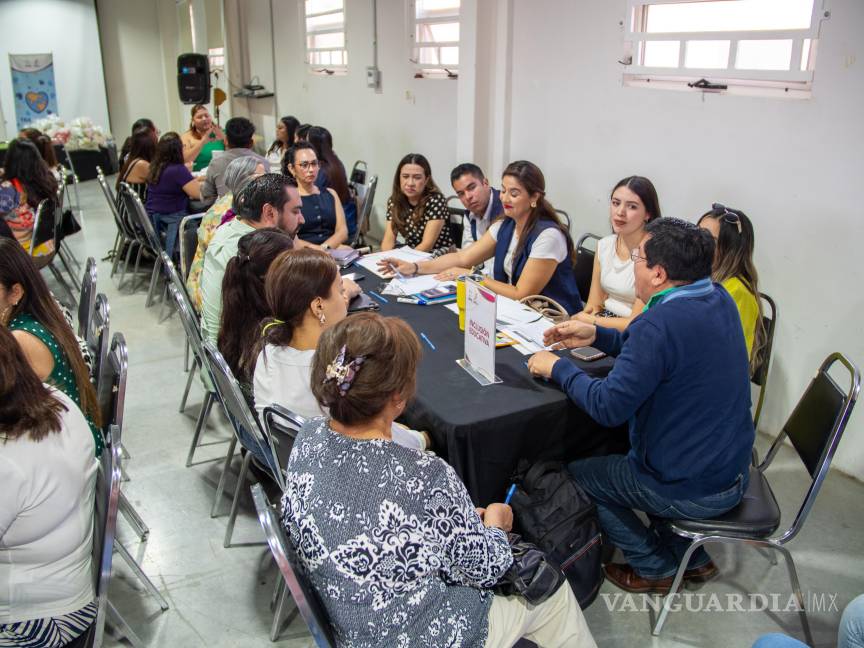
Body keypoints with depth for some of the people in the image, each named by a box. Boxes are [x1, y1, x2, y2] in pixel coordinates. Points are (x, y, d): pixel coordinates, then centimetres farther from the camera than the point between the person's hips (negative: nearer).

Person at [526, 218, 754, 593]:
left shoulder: (661, 322, -31)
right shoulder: (719, 300, -3)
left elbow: (607, 407, -27)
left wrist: (557, 368, -13)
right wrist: (596, 336, 6)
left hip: (691, 492, -8)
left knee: (578, 475, 12)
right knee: (617, 452, 31)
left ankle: (656, 569, 26)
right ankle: (693, 559, 35)